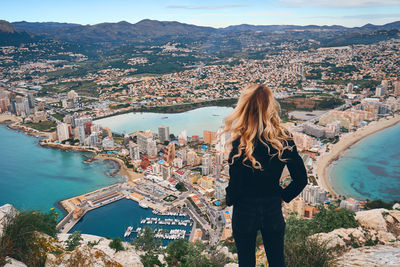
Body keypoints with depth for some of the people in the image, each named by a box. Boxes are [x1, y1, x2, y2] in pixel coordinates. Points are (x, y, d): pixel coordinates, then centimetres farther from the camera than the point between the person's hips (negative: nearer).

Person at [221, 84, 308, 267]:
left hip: (245, 212, -3)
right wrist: (283, 196, 7)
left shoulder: (240, 145, -25)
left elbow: (235, 186, -18)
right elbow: (301, 179, -7)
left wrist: (229, 201, 4)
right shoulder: (284, 139, -13)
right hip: (273, 210, 3)